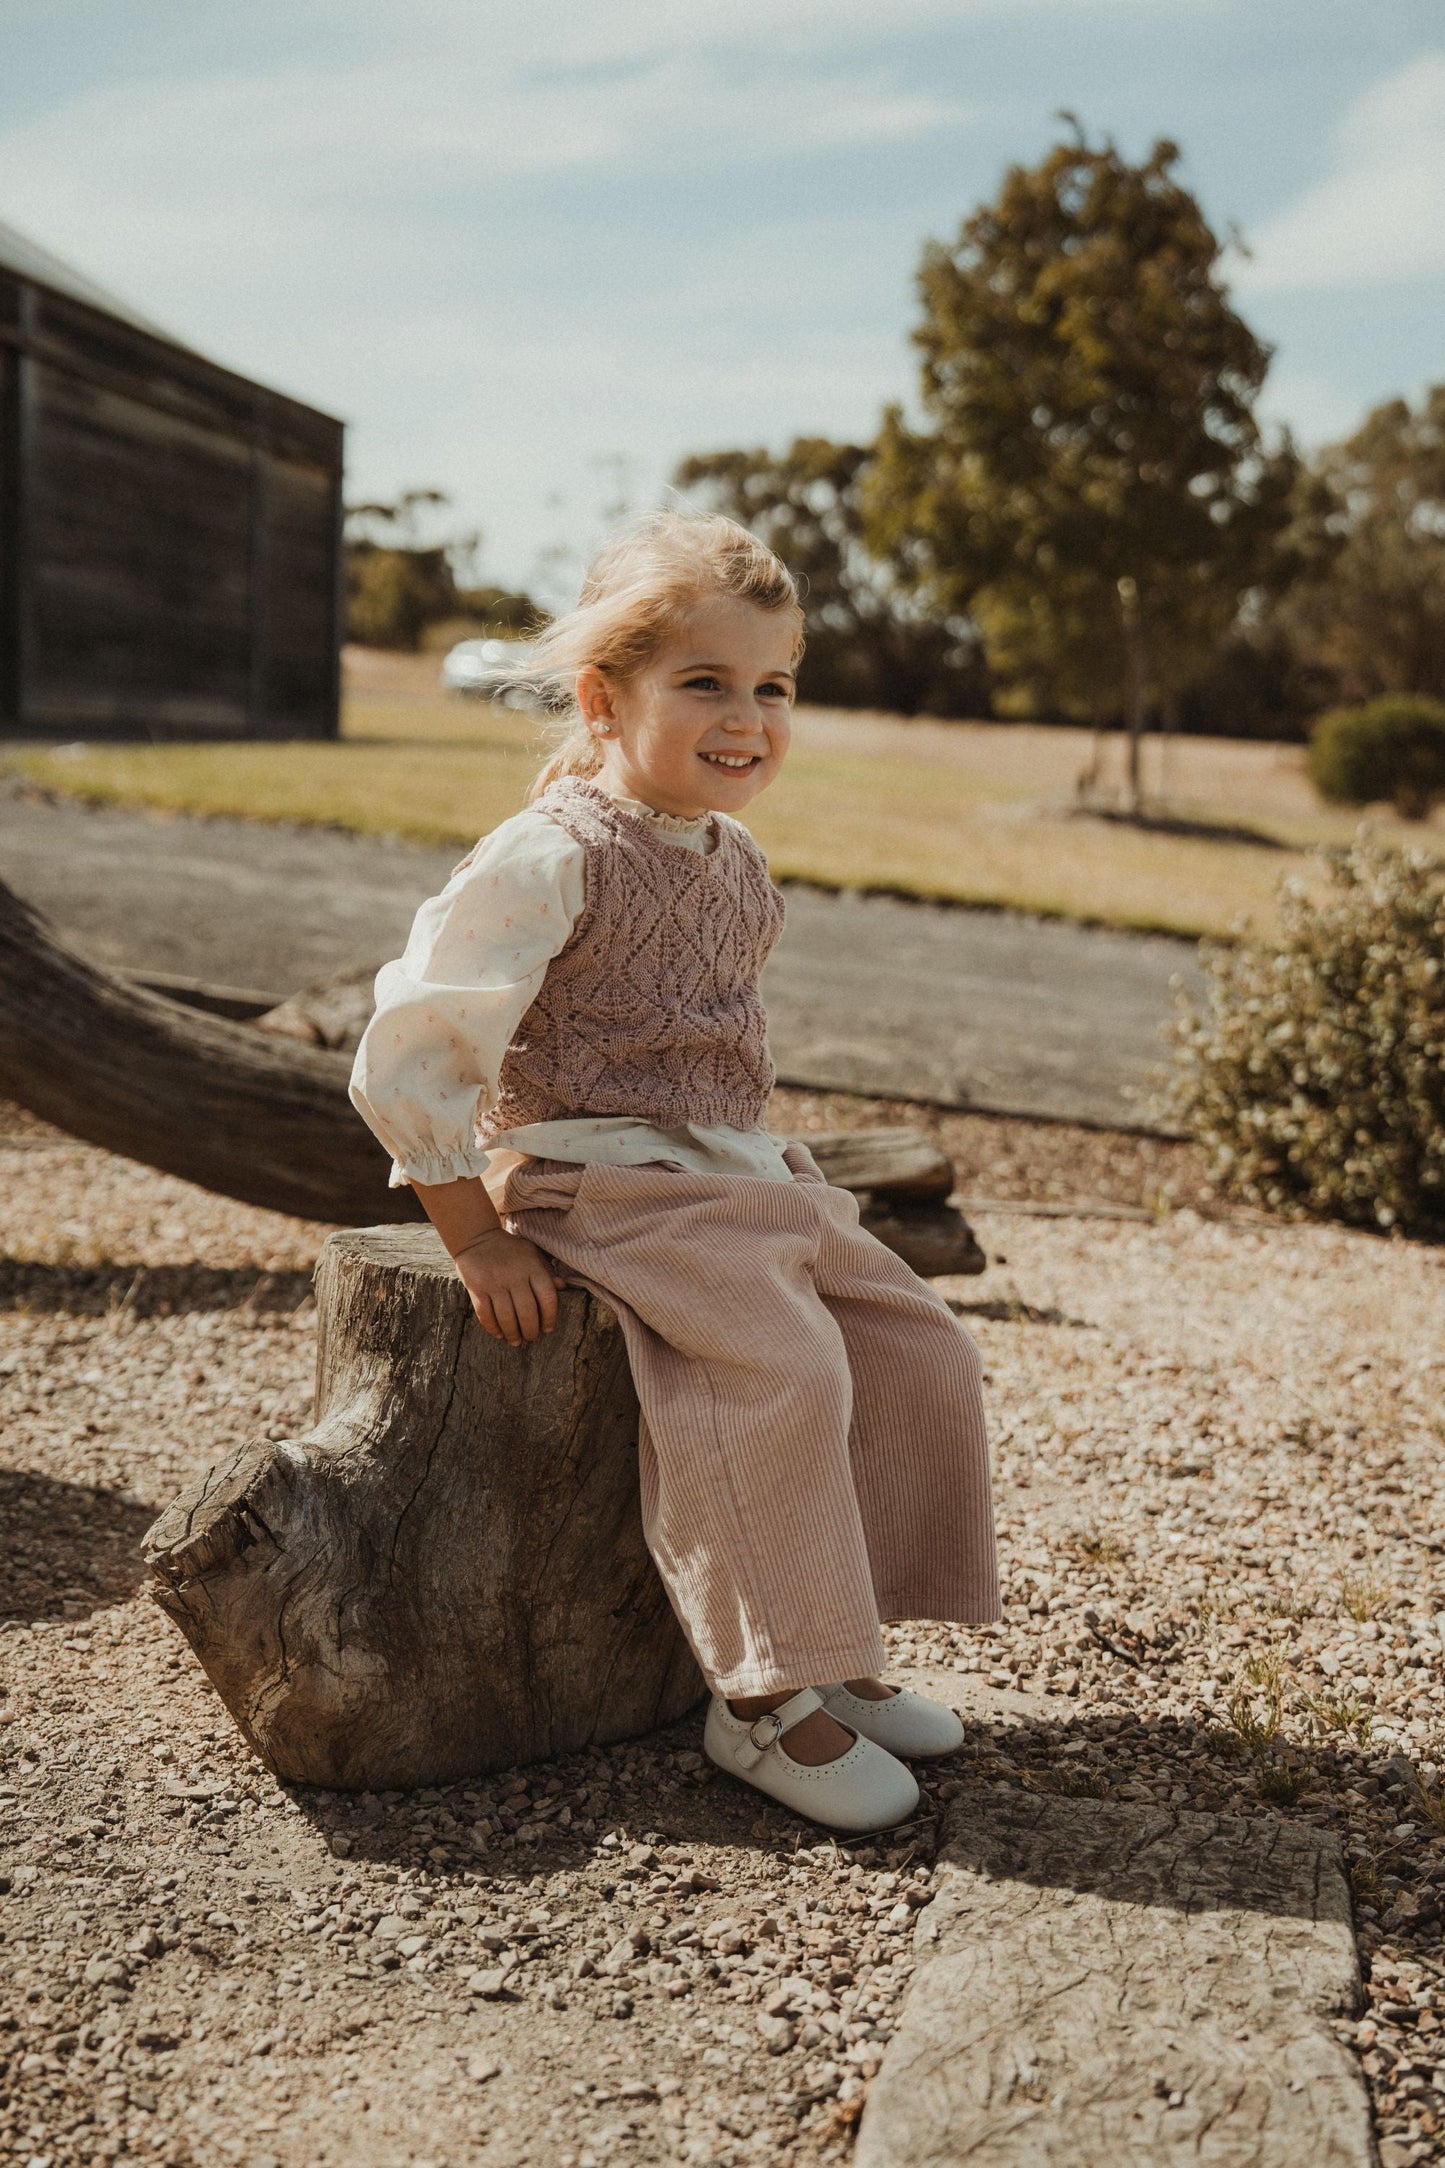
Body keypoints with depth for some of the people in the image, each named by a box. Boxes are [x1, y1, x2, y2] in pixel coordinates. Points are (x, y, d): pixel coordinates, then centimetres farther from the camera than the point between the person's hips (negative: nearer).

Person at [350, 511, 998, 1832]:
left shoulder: (733, 860, 12)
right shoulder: (550, 858, -15)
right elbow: (406, 1053, -16)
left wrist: (763, 1168, 15)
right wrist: (477, 1236, -16)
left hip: (748, 1179, 9)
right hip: (606, 1182, -9)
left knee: (921, 1348, 2)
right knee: (779, 1370, -28)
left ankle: (832, 1646, 13)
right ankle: (762, 1700, -13)